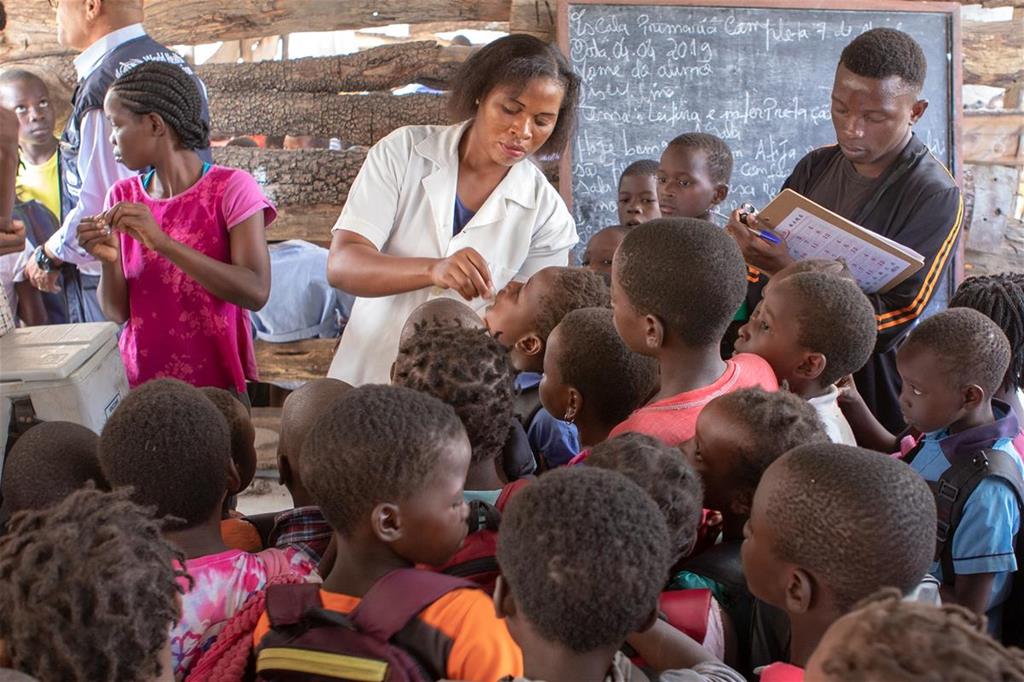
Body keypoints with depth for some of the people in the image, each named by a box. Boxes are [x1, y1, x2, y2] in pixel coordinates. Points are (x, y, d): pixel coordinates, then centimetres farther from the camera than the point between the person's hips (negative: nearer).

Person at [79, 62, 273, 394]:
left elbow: (256, 292, -23)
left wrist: (161, 242, -27)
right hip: (140, 384, 4)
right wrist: (109, 261, -17)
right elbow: (117, 312, 2)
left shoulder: (231, 188, -11)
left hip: (219, 382, -4)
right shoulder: (122, 197, 3)